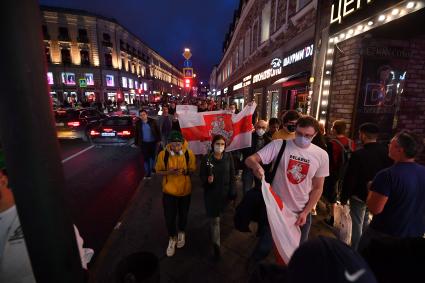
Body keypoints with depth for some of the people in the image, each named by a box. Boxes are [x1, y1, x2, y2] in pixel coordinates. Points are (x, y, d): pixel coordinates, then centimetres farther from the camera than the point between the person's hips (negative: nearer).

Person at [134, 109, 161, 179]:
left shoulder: (152, 121, -5)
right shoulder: (138, 123, -2)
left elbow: (157, 131, -1)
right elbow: (137, 134, 4)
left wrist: (158, 140, -2)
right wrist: (136, 143, 4)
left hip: (153, 142, 0)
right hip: (144, 143, 0)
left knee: (152, 157, 13)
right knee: (145, 158, 5)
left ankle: (150, 171, 33)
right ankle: (147, 173, 16)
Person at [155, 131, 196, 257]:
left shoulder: (189, 154, -16)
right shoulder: (163, 154, -17)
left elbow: (193, 169, -3)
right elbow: (158, 171, -5)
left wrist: (186, 171, -26)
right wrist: (169, 172, -25)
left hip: (185, 190, 1)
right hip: (169, 191, 0)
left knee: (183, 215, 20)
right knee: (169, 217, 8)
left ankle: (181, 232, 51)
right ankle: (172, 238, 38)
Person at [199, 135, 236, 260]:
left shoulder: (228, 157, -6)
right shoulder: (207, 158, -11)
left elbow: (232, 175, -1)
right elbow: (202, 175, -5)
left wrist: (233, 192, -2)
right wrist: (207, 180, -28)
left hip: (225, 192, 2)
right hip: (211, 193, -2)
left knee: (217, 217, 20)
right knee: (214, 220, 2)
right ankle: (216, 245, 18)